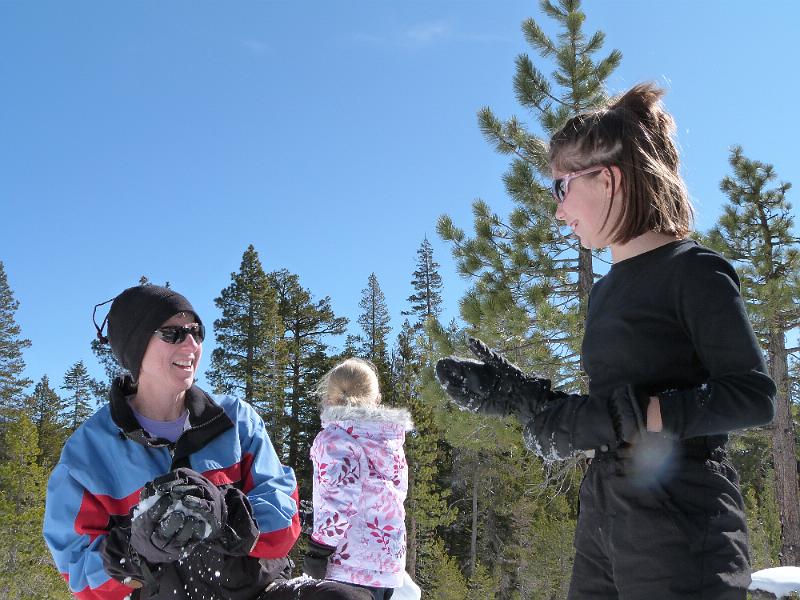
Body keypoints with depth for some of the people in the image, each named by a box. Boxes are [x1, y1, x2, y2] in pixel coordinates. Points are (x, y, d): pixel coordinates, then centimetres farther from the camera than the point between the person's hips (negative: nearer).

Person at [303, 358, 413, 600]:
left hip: (352, 564, -7)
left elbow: (340, 500, -19)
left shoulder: (334, 438, -9)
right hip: (391, 561, 7)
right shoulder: (392, 442, 12)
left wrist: (318, 550, -12)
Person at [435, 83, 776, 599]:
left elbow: (754, 396, -16)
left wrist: (627, 415, -21)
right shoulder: (606, 290, 14)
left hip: (680, 518, -7)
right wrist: (516, 393, 8)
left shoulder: (693, 271, -8)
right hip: (603, 514, 7)